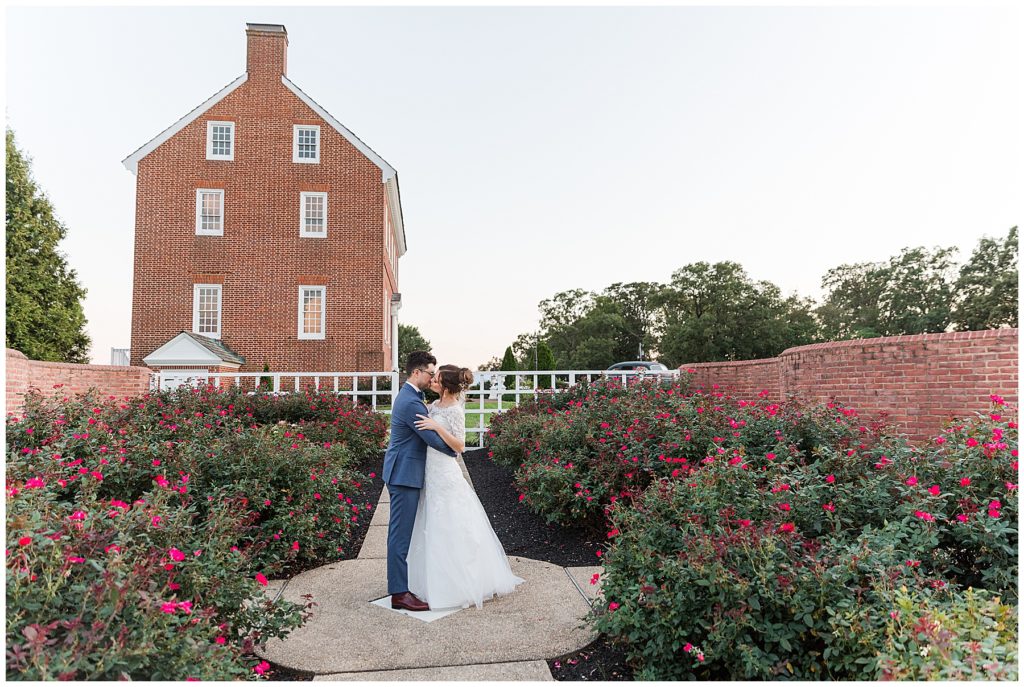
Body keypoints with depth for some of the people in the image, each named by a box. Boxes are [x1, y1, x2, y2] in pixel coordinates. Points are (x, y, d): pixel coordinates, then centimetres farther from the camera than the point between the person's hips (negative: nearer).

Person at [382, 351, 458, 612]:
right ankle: (399, 593, 3)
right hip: (405, 474, -11)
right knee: (401, 532, -4)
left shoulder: (408, 396, 14)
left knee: (401, 531, 17)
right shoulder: (411, 402, -20)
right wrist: (454, 451, -2)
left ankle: (400, 583, 27)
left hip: (402, 472, 11)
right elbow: (433, 438, -18)